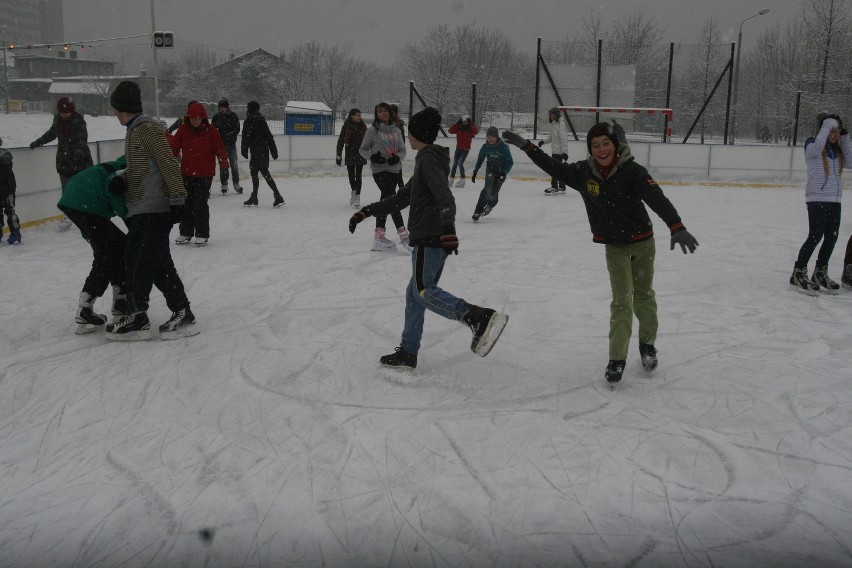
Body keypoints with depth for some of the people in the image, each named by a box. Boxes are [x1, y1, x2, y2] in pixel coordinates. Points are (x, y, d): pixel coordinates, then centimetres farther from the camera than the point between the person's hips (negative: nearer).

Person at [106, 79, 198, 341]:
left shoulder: (147, 128, -12)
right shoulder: (135, 130, 17)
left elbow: (168, 164, -17)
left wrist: (177, 199, -19)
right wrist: (121, 179, 2)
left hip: (153, 209, -9)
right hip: (142, 210, 9)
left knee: (138, 260, -4)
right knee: (159, 263, 9)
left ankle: (136, 318, 5)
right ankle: (182, 314, 12)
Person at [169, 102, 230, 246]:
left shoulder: (211, 130, -5)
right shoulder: (183, 130, 2)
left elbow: (219, 148, -5)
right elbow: (174, 147, -2)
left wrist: (223, 161, -15)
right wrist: (168, 138, -19)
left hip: (205, 173, -4)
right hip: (186, 172, 4)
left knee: (200, 203, -6)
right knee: (186, 203, 12)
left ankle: (202, 234, 4)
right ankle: (185, 232, 25)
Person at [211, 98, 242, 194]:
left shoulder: (233, 116, -2)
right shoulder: (216, 117, 3)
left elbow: (237, 129, -5)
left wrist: (229, 135, -20)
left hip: (231, 143, -1)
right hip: (221, 143, 1)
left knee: (233, 163, 1)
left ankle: (236, 183, 12)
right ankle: (224, 184, 9)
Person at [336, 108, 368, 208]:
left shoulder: (363, 126, 1)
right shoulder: (346, 126, -5)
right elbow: (340, 141, -2)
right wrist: (338, 155, -4)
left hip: (360, 154, 0)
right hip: (349, 154, 0)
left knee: (358, 175, -5)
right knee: (351, 174, 11)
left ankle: (357, 196, -2)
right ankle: (353, 190, 36)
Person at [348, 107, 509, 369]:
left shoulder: (428, 158, -8)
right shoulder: (427, 159, 23)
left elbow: (444, 196, -25)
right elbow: (401, 198, 27)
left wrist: (448, 226, -41)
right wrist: (365, 212, 26)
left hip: (431, 237, -10)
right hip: (429, 237, 10)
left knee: (423, 291, -16)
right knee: (415, 293, 12)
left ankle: (479, 318, -28)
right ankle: (407, 352, 18)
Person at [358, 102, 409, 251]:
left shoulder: (396, 131, 10)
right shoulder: (373, 130, -1)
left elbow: (403, 150, 11)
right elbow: (362, 149, 3)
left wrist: (397, 157, -12)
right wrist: (372, 156, -17)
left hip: (394, 170, 5)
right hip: (379, 170, -5)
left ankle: (379, 236, 15)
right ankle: (402, 232, -8)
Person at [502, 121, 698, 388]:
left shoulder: (632, 171, -21)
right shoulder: (583, 172, -10)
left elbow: (657, 199, -31)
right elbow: (554, 168, 1)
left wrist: (677, 228, -44)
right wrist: (526, 146, -2)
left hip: (642, 243, -1)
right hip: (614, 247, 1)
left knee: (643, 296, 15)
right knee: (621, 301, -5)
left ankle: (648, 343, 38)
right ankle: (617, 359, 2)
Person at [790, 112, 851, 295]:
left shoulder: (836, 148, 12)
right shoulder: (812, 143, -6)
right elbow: (815, 148, -28)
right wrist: (826, 127, -19)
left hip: (834, 200, 7)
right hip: (817, 198, -7)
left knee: (832, 237, 8)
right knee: (816, 236, -10)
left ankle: (820, 273, 22)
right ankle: (798, 274, -3)